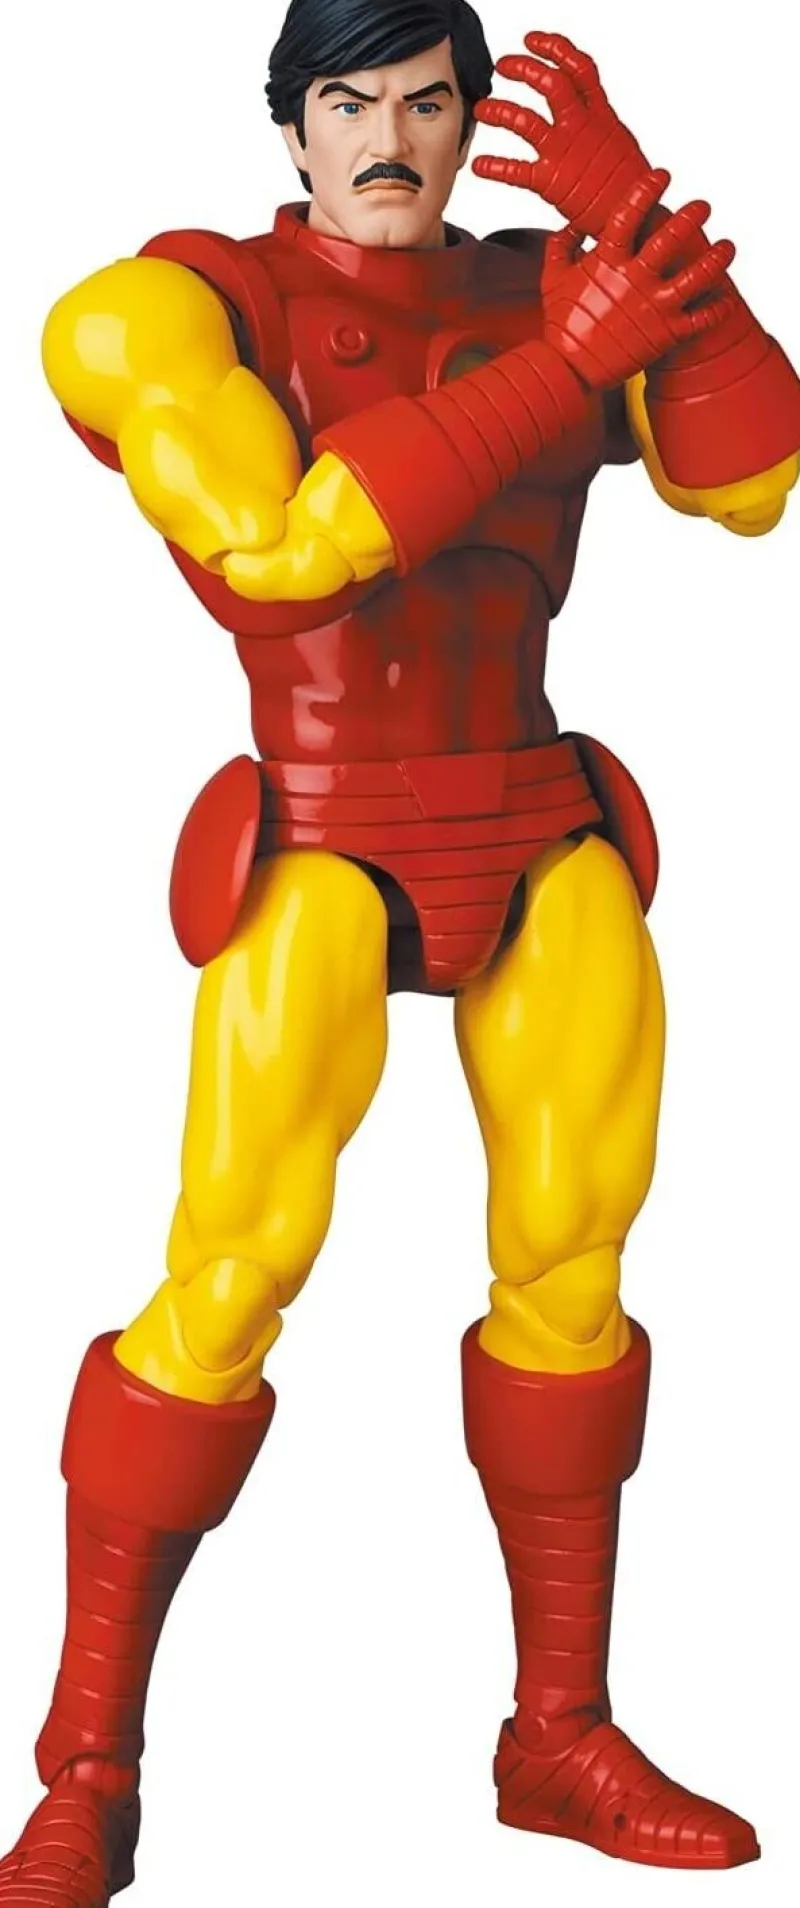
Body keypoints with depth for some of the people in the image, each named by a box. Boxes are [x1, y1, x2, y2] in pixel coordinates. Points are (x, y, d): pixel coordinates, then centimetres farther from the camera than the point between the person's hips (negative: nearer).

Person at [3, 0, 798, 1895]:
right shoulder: (199, 304, -5)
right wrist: (561, 368, -24)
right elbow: (281, 537, -22)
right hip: (321, 865, -5)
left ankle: (563, 1739, 21)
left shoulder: (539, 293, 8)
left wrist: (632, 215, -14)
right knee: (228, 1286, -13)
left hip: (546, 862, 5)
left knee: (570, 1266, 7)